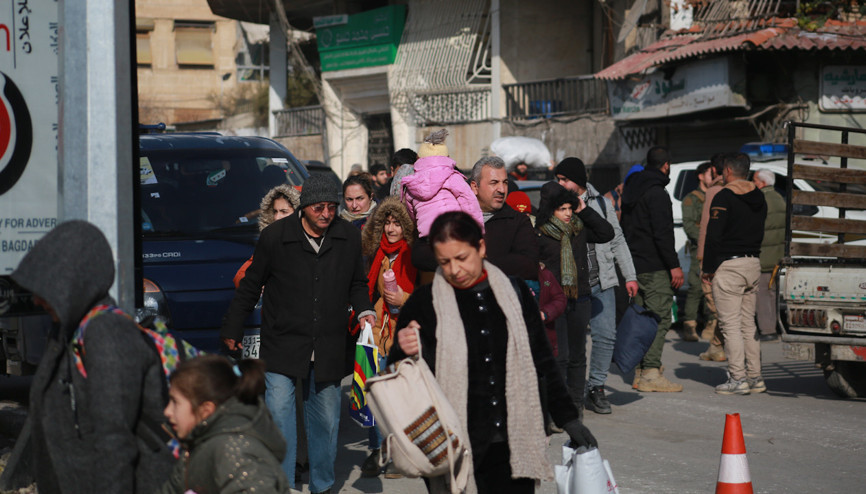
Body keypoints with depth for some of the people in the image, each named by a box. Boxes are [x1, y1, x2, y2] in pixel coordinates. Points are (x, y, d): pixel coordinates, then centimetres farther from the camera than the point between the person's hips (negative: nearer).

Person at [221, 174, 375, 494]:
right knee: (278, 417, -10)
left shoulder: (349, 238, 3)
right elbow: (251, 285, 7)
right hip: (282, 346, -2)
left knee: (325, 421, 9)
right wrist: (232, 330, 12)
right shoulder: (275, 236, -5)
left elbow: (357, 283, 19)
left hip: (327, 352, 2)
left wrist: (364, 310, -1)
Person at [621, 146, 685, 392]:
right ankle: (650, 373, -10)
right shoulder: (656, 193, -14)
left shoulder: (631, 189, 15)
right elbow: (663, 233, -20)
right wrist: (674, 266, -18)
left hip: (634, 265, 9)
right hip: (655, 267, -9)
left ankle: (640, 370, 17)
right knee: (659, 318, -7)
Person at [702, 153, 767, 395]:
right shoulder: (759, 197, 12)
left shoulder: (724, 197, -11)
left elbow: (713, 236, -14)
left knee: (731, 325, -5)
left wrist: (708, 268, -8)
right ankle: (755, 377, 12)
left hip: (729, 266, -7)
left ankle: (738, 379, -8)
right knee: (748, 324, 13)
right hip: (753, 264, 7)